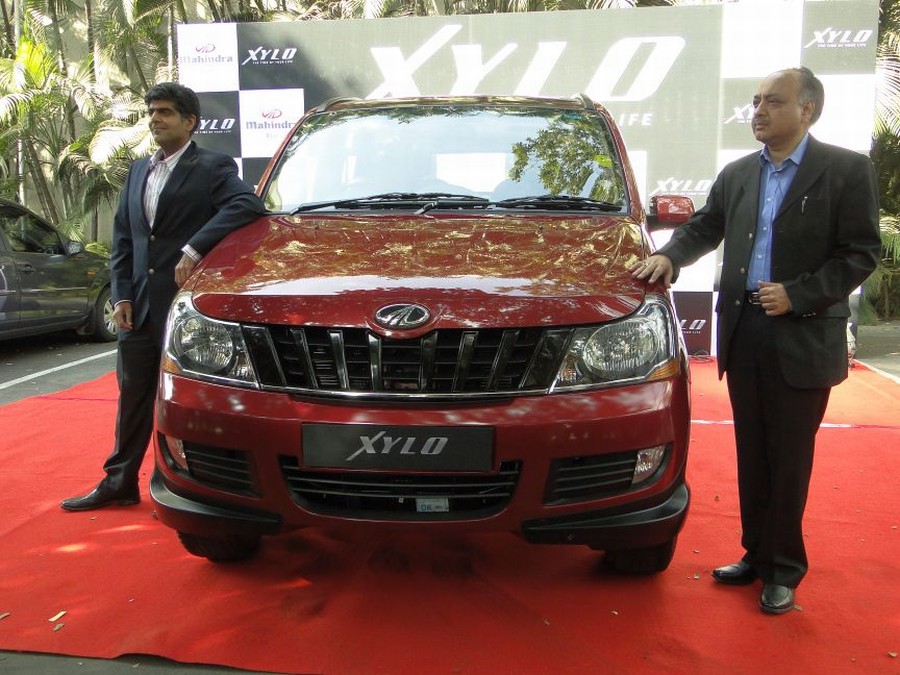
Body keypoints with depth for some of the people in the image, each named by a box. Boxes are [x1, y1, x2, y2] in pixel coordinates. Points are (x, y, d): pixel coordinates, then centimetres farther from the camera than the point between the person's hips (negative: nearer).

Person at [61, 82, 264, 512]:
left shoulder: (212, 167, -5)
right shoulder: (138, 171, 17)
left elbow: (247, 205, -23)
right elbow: (122, 238, 16)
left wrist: (195, 247, -27)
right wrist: (121, 295, 6)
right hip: (140, 306, 7)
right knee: (132, 395, 15)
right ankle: (120, 483, 29)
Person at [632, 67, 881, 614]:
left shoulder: (847, 171, -4)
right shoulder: (738, 175, 11)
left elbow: (862, 253, -7)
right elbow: (704, 228, 17)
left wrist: (798, 294, -16)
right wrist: (669, 256, -2)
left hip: (804, 338, -5)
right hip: (743, 332, 5)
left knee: (789, 458, 5)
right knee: (752, 454, 14)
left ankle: (785, 568, 20)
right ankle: (758, 554, 28)